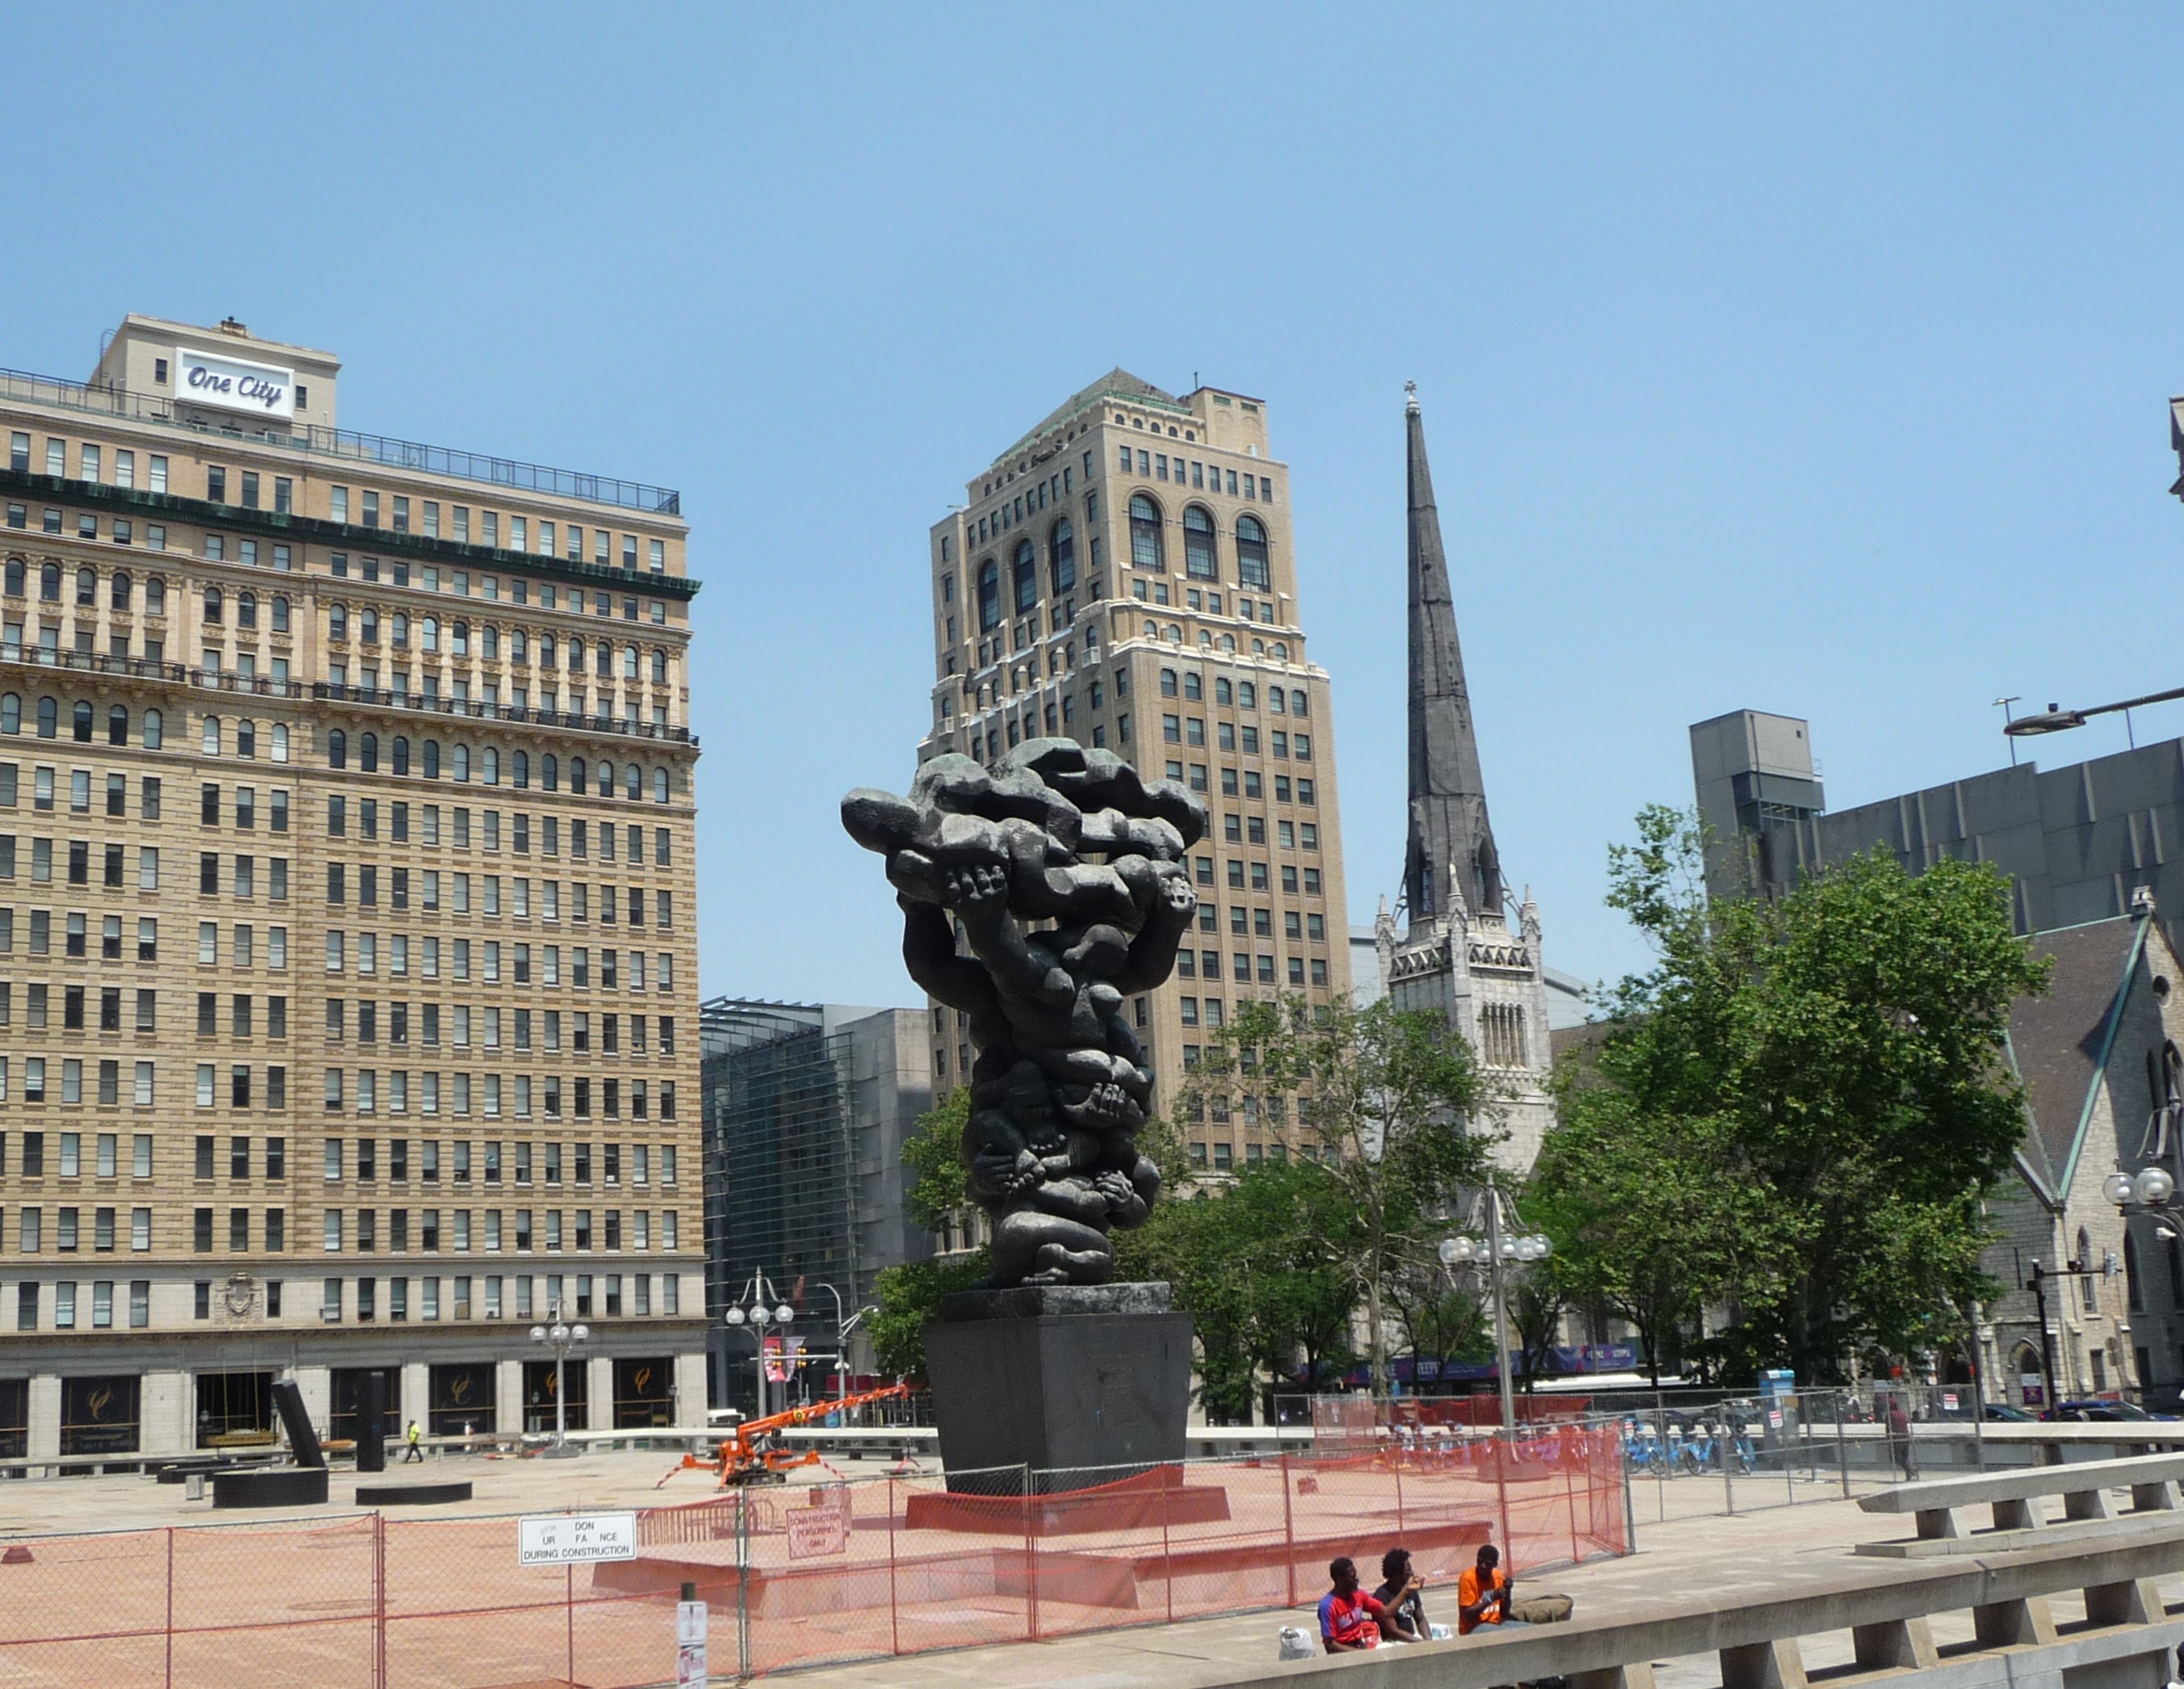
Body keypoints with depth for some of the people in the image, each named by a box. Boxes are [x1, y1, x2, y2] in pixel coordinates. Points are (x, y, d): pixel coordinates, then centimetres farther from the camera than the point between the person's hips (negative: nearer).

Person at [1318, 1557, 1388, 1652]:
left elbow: (1385, 1613, -1)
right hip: (1342, 1651, -7)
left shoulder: (1359, 1594, 0)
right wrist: (1360, 1653, -22)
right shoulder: (1328, 1605, -19)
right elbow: (1329, 1644, -17)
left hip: (1359, 1645, 7)